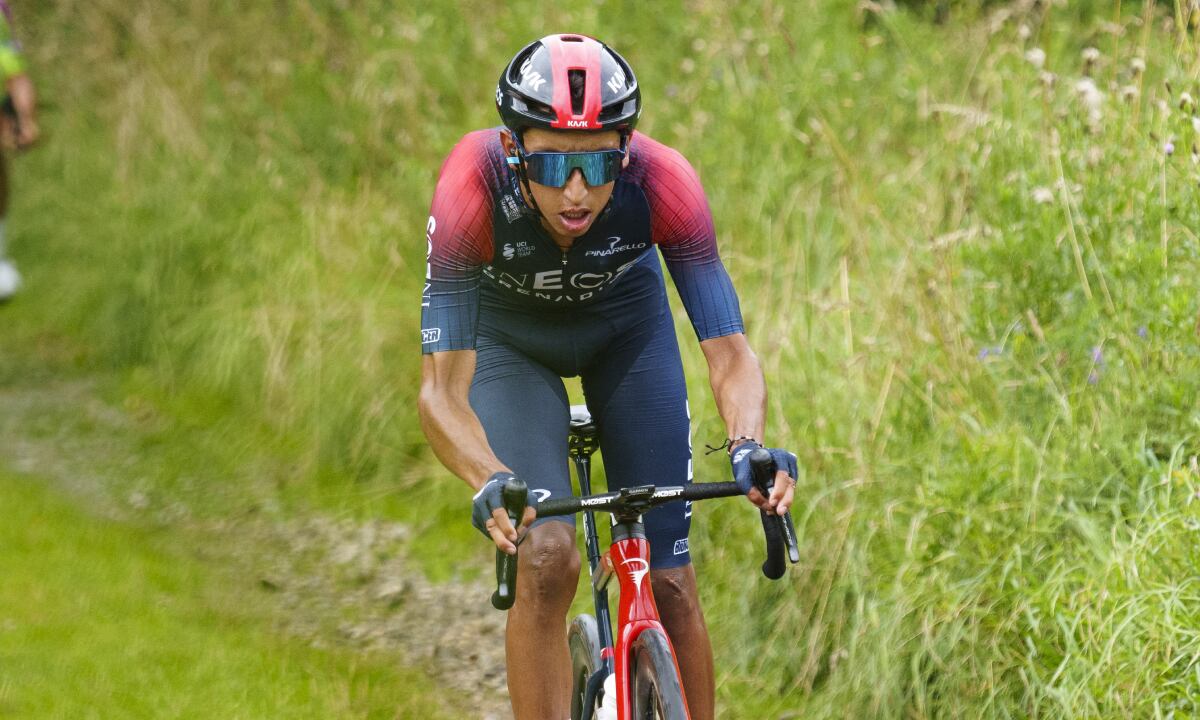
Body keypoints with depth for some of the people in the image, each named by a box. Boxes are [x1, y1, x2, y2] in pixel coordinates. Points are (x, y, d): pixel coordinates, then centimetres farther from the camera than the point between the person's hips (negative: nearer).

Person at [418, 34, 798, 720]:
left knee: (670, 579, -4)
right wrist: (490, 484, -58)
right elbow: (443, 390, -39)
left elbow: (730, 353, -32)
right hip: (508, 333, -1)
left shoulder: (661, 180, -35)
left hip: (626, 320, 1)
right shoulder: (475, 184, -38)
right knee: (546, 559, -22)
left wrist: (747, 445, -53)